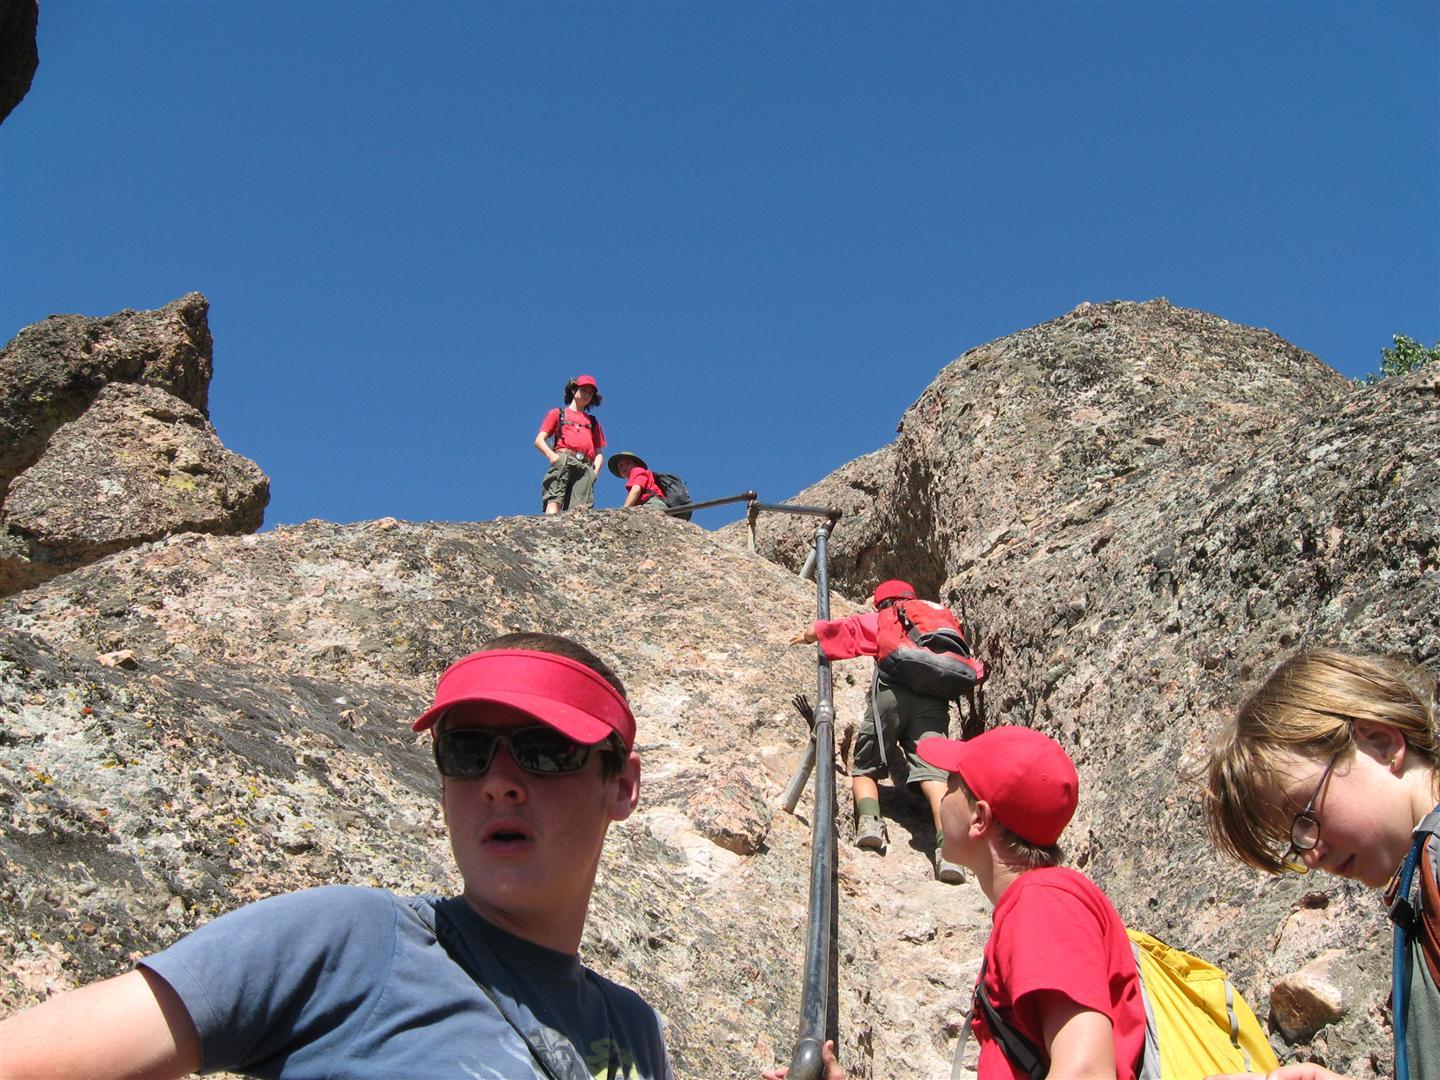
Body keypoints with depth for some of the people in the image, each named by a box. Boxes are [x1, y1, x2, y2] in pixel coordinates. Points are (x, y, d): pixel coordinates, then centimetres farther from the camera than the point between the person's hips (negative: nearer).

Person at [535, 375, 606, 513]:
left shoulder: (593, 422, 34)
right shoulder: (557, 414, 25)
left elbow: (599, 453, 28)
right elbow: (539, 441, 13)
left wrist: (596, 469, 5)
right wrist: (551, 455, -8)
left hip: (586, 466, 3)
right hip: (563, 459, -2)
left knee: (581, 508, -22)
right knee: (554, 501, -27)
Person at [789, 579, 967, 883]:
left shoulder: (882, 619, 27)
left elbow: (836, 629, 29)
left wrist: (807, 635, 48)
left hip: (892, 690, -1)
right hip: (934, 699, 1)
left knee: (865, 767, 10)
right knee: (933, 772, -13)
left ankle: (869, 819, -20)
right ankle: (949, 844, -36)